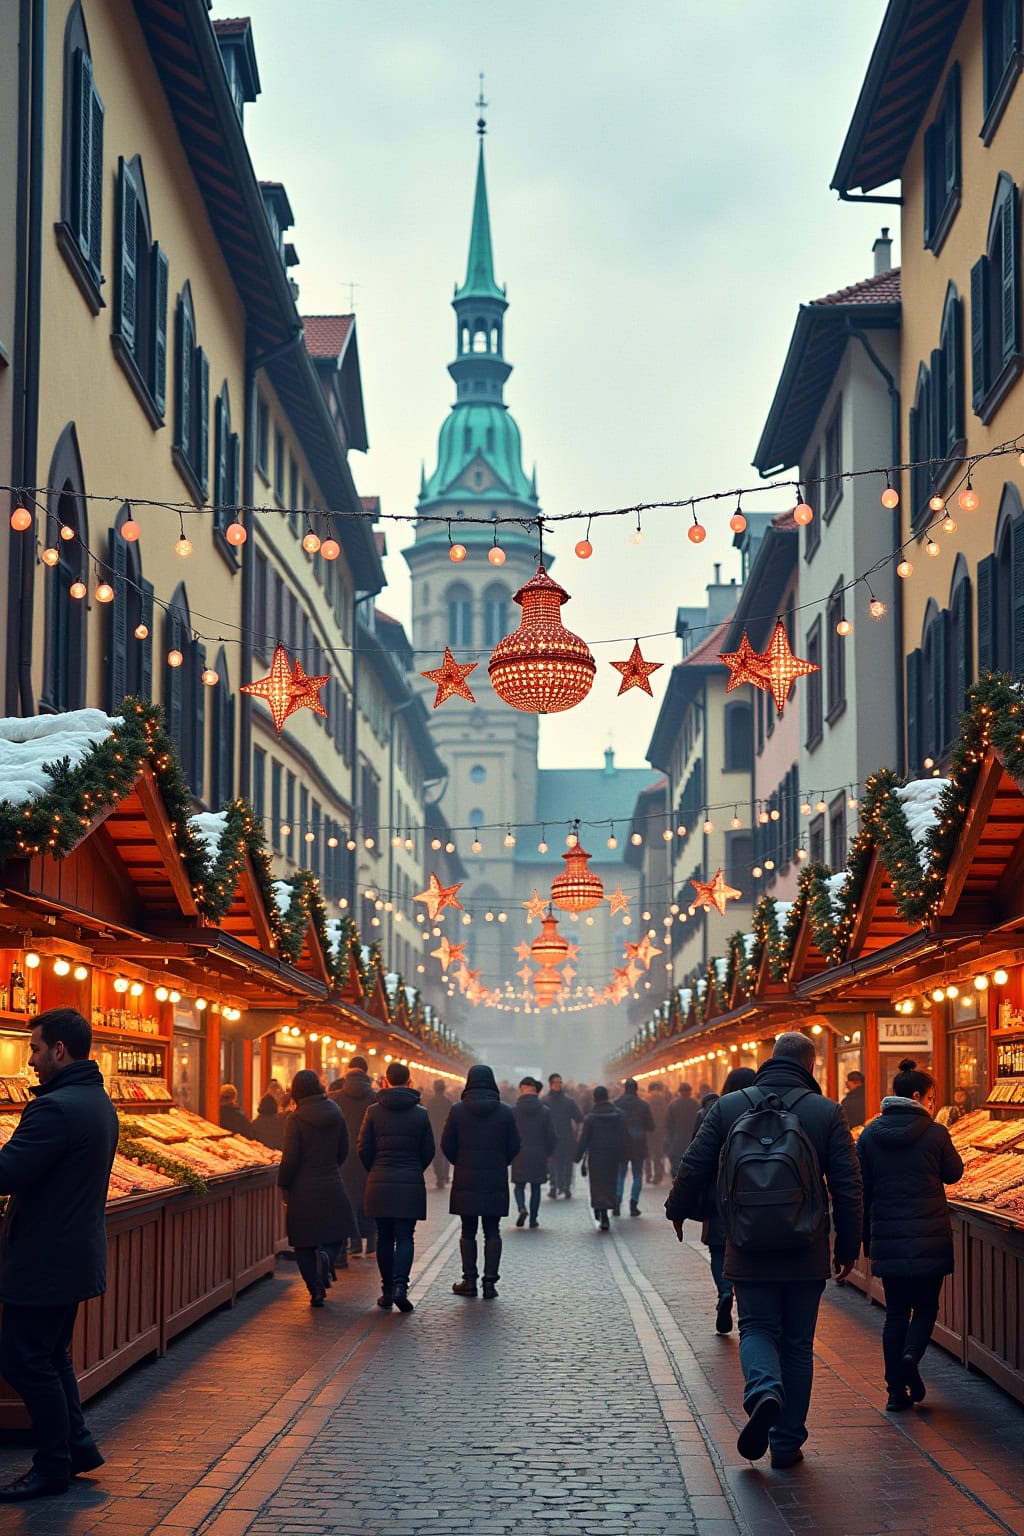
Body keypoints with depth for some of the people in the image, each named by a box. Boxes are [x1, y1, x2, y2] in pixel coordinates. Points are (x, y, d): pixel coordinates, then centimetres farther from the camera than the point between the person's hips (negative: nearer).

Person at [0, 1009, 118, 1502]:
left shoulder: (54, 1108, -22)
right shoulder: (99, 1102, 11)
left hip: (44, 1259, -10)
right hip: (76, 1254, 10)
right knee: (51, 1356, 21)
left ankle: (53, 1466, 7)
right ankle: (77, 1445, 26)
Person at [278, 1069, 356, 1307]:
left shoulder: (296, 1120, -11)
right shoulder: (336, 1114, 2)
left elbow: (291, 1157, -12)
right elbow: (343, 1151, 10)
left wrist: (283, 1184, 1)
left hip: (304, 1189, -3)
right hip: (332, 1187, 3)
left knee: (304, 1244, 6)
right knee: (337, 1233, 16)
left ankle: (316, 1291, 2)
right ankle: (327, 1255, -15)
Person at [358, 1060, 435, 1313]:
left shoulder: (373, 1111, -2)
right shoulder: (421, 1113, -1)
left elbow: (364, 1149, -1)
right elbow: (429, 1151, 4)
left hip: (380, 1184, 1)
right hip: (411, 1185, -1)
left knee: (384, 1238, 9)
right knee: (405, 1237, 1)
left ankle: (387, 1292, 11)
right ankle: (400, 1284, -17)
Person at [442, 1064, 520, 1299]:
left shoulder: (457, 1110, -4)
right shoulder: (505, 1112, -2)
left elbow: (447, 1145, -2)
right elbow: (514, 1146, 1)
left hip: (466, 1182, 0)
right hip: (495, 1181, 0)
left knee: (468, 1231, 9)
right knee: (492, 1231, 5)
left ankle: (469, 1281, 10)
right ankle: (490, 1281, 0)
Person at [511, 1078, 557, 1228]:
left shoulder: (514, 1111, -7)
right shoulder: (544, 1111, -3)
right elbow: (551, 1135, -1)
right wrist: (548, 1152, 14)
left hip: (519, 1155, -1)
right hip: (539, 1154, 1)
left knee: (519, 1185, 10)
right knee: (536, 1187, 11)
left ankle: (522, 1208, -16)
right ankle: (533, 1218, 11)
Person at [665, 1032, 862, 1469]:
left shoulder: (728, 1107, 0)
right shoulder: (827, 1112, -2)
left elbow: (693, 1166, 4)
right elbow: (848, 1186, -2)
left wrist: (678, 1211, 23)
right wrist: (848, 1247, 7)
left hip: (749, 1251, 0)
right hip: (806, 1253, 0)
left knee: (757, 1329, 11)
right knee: (797, 1343, 10)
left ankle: (763, 1391, -21)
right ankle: (787, 1443, 11)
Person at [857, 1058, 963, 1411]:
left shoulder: (870, 1134, 2)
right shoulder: (934, 1133, -8)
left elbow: (861, 1188, 5)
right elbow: (954, 1172, 8)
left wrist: (866, 1237, 13)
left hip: (887, 1238, 3)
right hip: (930, 1238, -3)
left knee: (895, 1312, 11)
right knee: (925, 1305, 13)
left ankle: (896, 1390, 8)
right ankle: (911, 1355, -14)